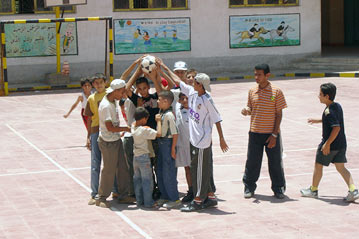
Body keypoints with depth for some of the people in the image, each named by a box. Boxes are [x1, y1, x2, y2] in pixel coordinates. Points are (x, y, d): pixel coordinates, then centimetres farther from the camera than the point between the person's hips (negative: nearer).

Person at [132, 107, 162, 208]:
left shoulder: (133, 127, 2)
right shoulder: (145, 130, -20)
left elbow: (134, 122, 26)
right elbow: (159, 133, -26)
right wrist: (158, 121, -15)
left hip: (135, 157, 7)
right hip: (144, 157, -7)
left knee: (137, 179, 15)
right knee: (147, 180, 2)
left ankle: (139, 200, 21)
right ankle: (148, 202, 6)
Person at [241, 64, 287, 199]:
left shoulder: (276, 92, -6)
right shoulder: (252, 91, 5)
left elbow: (279, 114, -5)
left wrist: (274, 135, -10)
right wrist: (246, 111, -10)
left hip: (271, 134, -3)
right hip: (255, 133, 3)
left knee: (275, 162, 5)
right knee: (252, 162, 6)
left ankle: (278, 189, 20)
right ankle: (249, 188, 20)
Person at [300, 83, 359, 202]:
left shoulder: (328, 111, -22)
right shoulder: (338, 106, 6)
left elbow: (336, 128, -28)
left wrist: (327, 144, -24)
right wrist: (317, 120, 30)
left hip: (330, 144, -8)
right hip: (341, 144, 8)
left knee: (318, 165, 10)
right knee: (341, 167, 10)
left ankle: (313, 190, 25)